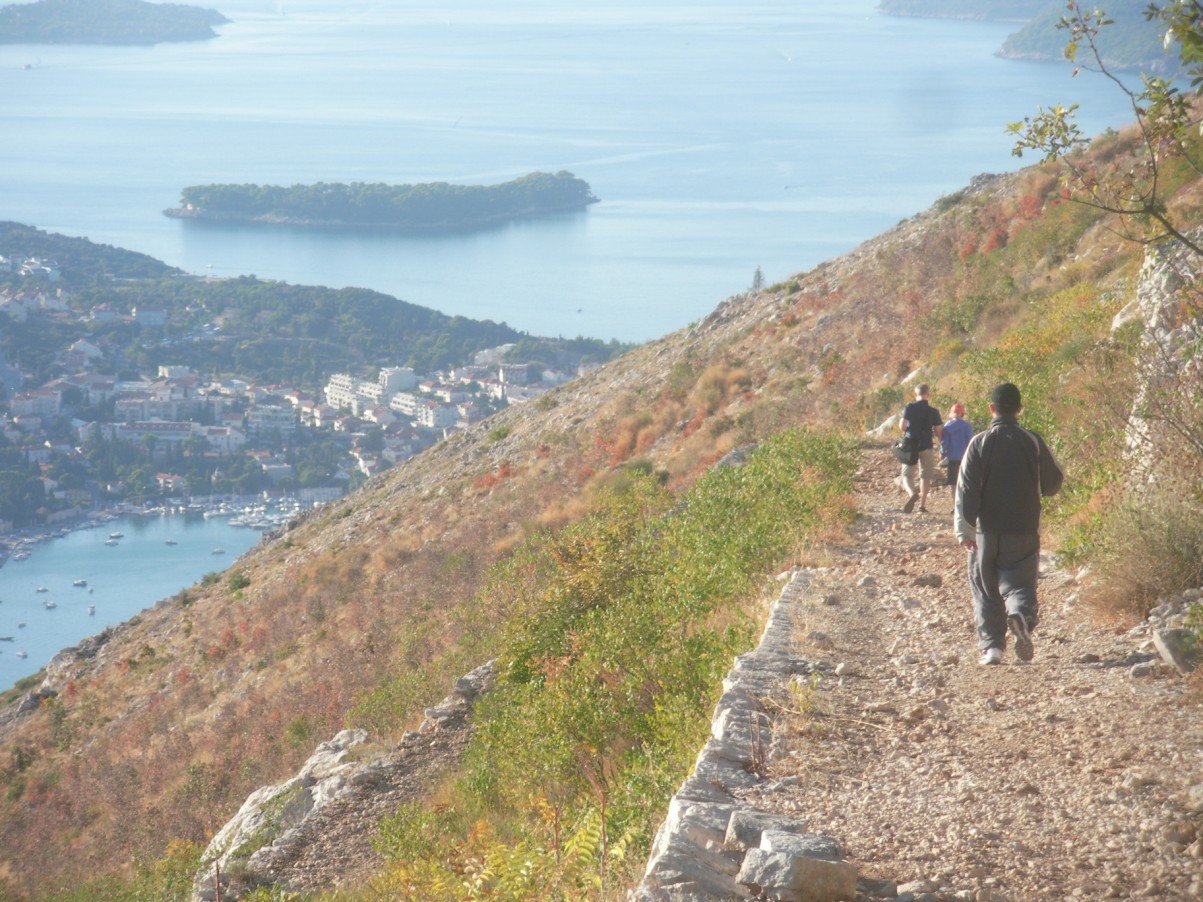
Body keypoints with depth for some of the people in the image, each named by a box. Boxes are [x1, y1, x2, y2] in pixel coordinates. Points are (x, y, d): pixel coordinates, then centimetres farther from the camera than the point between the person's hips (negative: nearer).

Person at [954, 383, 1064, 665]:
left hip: (988, 530, -1)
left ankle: (991, 645, 6)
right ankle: (1022, 613, -27)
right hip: (1024, 531, 1)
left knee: (985, 590, 10)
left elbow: (966, 489, -9)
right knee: (1018, 582, 5)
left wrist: (965, 528, -7)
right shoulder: (1033, 442, -1)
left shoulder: (979, 443, -5)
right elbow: (1055, 481, 8)